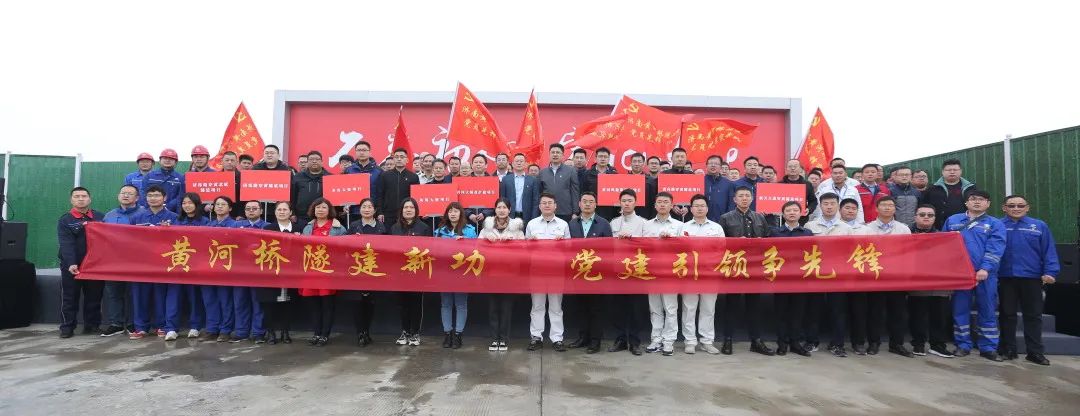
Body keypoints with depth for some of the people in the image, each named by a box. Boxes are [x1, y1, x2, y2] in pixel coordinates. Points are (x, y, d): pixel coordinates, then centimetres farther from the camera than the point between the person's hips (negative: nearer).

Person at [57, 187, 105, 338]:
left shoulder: (100, 217, 7)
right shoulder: (64, 220, -1)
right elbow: (66, 244, -13)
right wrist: (71, 264, -27)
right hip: (72, 266, -1)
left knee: (94, 297, 7)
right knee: (69, 298, 5)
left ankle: (92, 325, 16)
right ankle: (67, 327, 13)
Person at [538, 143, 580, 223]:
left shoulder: (571, 171, 4)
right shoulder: (542, 173, 10)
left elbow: (575, 193, 2)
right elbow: (539, 193, 12)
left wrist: (575, 213, -4)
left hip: (566, 213, -2)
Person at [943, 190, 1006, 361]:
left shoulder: (995, 224, 5)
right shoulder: (952, 220, 11)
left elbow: (995, 250, -7)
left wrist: (985, 269, -20)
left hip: (985, 274, -1)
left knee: (987, 310, 4)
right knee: (960, 310, 5)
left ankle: (988, 347, 12)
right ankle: (962, 345, 13)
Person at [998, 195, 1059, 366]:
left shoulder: (1039, 226, 5)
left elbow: (1049, 251, 2)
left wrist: (1050, 272, -8)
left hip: (1031, 277, 1)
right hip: (1005, 277, -1)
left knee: (1033, 315, 7)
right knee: (1007, 314, 8)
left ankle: (1035, 351, 15)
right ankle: (1008, 349, 17)